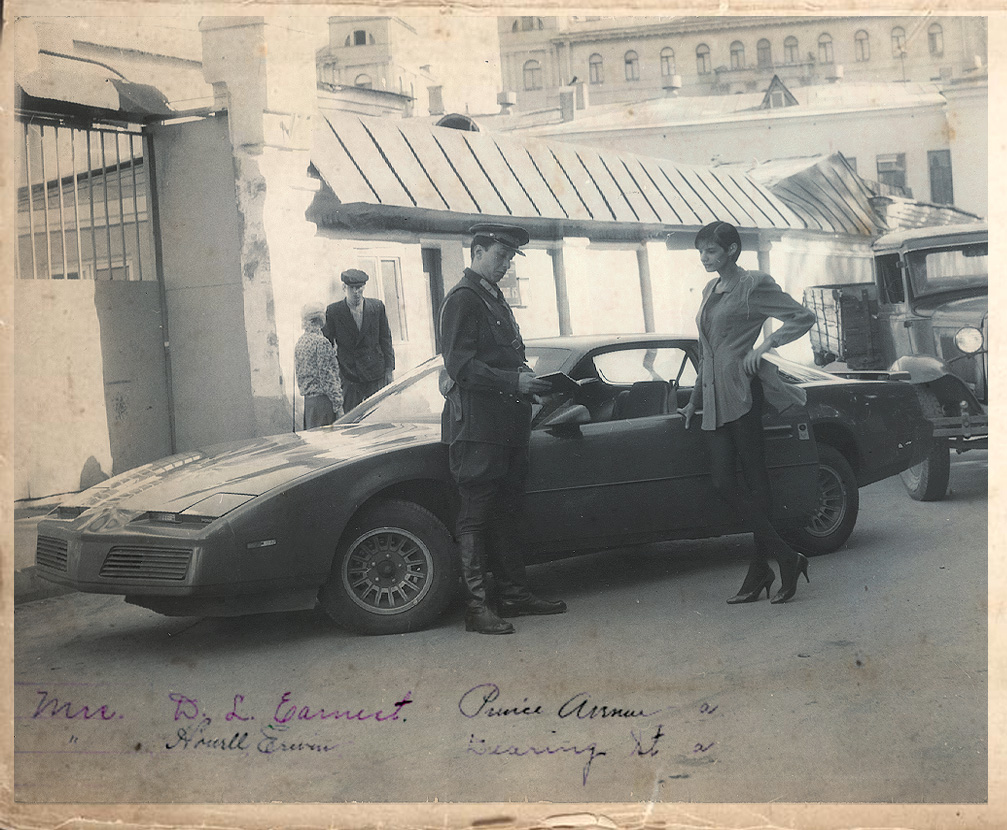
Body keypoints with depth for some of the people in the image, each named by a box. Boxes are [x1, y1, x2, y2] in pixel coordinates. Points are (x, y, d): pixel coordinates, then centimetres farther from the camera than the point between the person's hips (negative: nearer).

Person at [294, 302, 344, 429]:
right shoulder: (321, 342, -14)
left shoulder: (299, 342, 11)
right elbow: (328, 377, -16)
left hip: (307, 400, 9)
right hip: (323, 401, -9)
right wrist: (338, 405, -13)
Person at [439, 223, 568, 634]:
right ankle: (475, 606, -3)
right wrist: (514, 381, -21)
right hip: (475, 426, -9)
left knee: (508, 512, 13)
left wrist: (525, 381, 10)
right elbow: (460, 365, -18)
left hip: (507, 426, 9)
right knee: (475, 515, -5)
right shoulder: (462, 299, -9)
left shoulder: (496, 300, 21)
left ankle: (513, 593, 20)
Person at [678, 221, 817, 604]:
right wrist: (695, 398, 26)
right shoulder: (710, 291, 21)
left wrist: (766, 344, -13)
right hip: (716, 398, 8)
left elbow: (803, 317, -5)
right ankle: (786, 557, 3)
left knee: (755, 481, -6)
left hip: (742, 392, -8)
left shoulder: (753, 285, -3)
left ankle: (760, 570, 0)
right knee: (723, 482, -2)